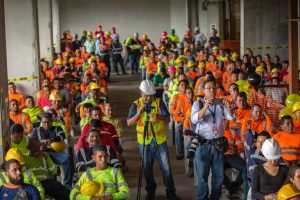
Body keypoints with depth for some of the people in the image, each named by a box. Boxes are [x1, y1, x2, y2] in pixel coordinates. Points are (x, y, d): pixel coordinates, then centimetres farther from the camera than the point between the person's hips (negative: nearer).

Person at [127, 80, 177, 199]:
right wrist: (139, 112, -20)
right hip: (144, 141, 0)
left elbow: (168, 119, -2)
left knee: (166, 167, 1)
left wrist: (159, 117, -23)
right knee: (147, 168, 10)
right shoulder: (136, 104, -1)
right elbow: (129, 123, -6)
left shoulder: (159, 102, 0)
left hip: (160, 141, 0)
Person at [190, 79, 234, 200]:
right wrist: (205, 107, -31)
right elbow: (194, 120, -18)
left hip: (218, 144, 3)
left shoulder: (220, 104, 6)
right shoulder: (198, 104, -2)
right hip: (203, 144, -3)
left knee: (219, 175, 9)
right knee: (202, 176, 2)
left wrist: (228, 108, -26)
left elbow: (231, 117, -5)